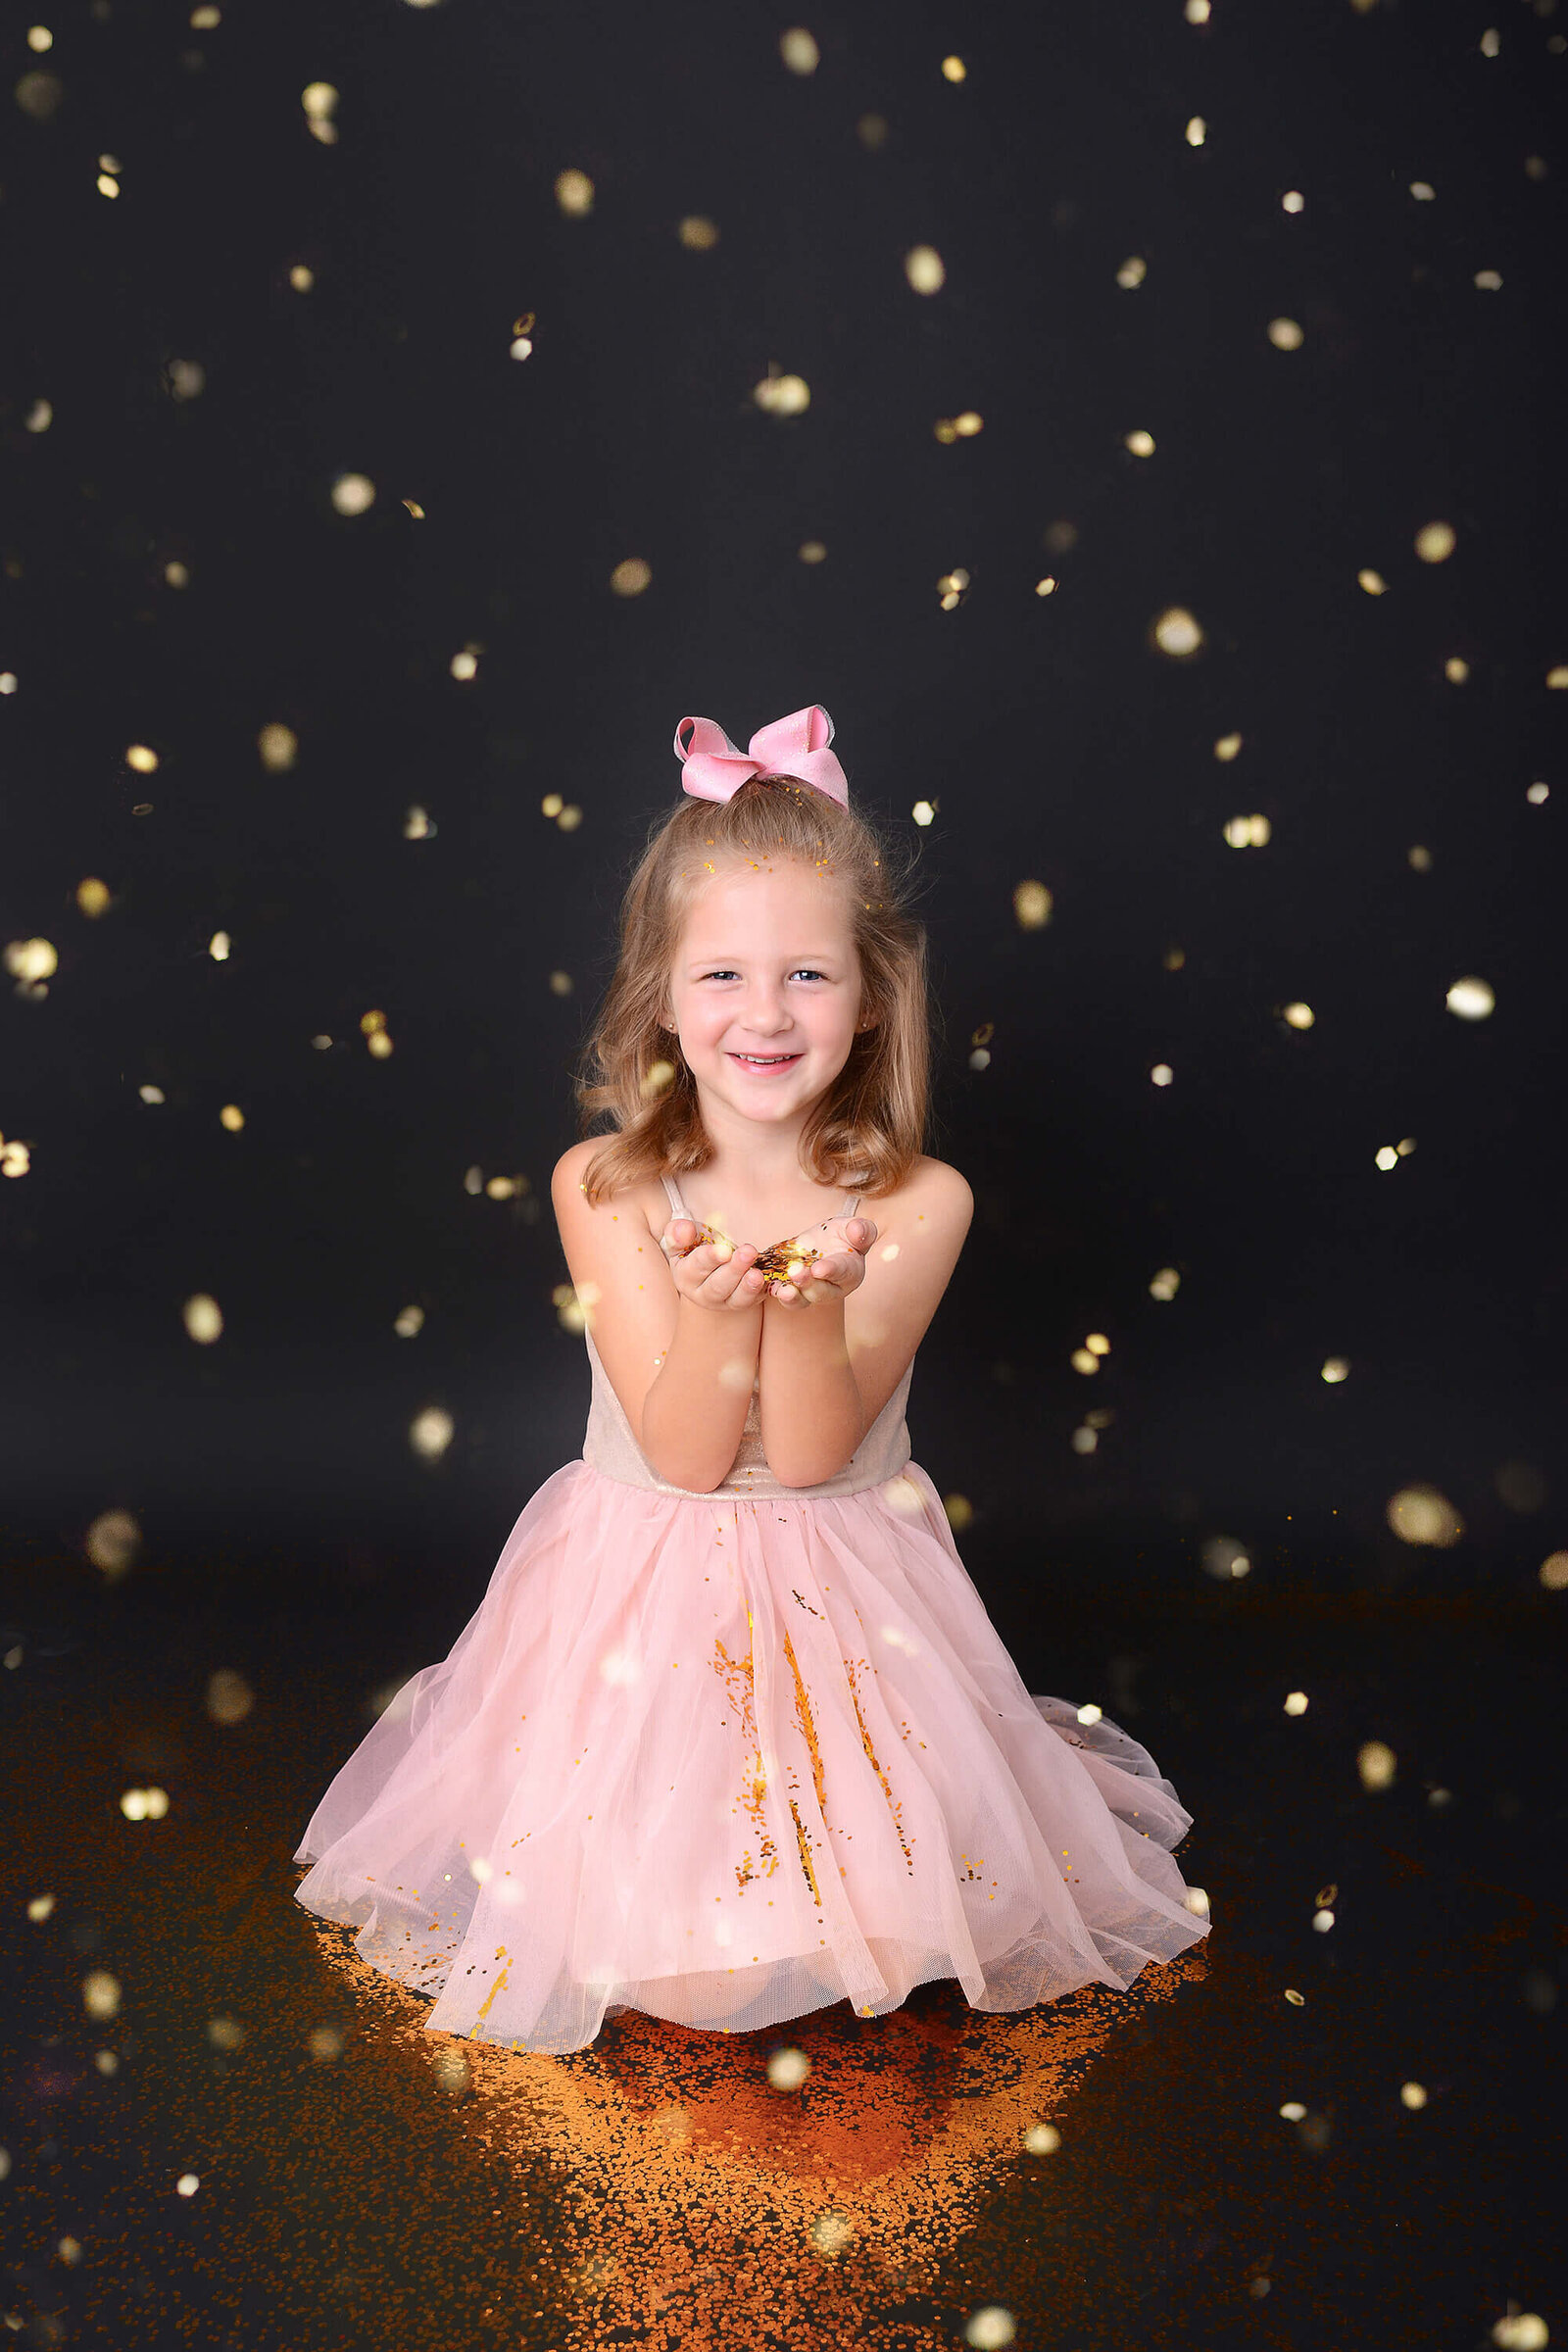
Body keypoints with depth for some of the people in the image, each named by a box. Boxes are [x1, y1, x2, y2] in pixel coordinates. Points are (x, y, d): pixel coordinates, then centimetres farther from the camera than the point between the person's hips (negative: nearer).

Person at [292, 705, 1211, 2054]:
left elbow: (811, 1456, -17)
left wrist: (815, 1306, -35)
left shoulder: (916, 1205, -13)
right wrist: (715, 1309, -34)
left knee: (849, 1924, -1)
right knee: (656, 1947, -3)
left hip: (843, 1604, 0)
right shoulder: (603, 1188, -12)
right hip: (646, 1600, 0)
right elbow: (684, 1457, -16)